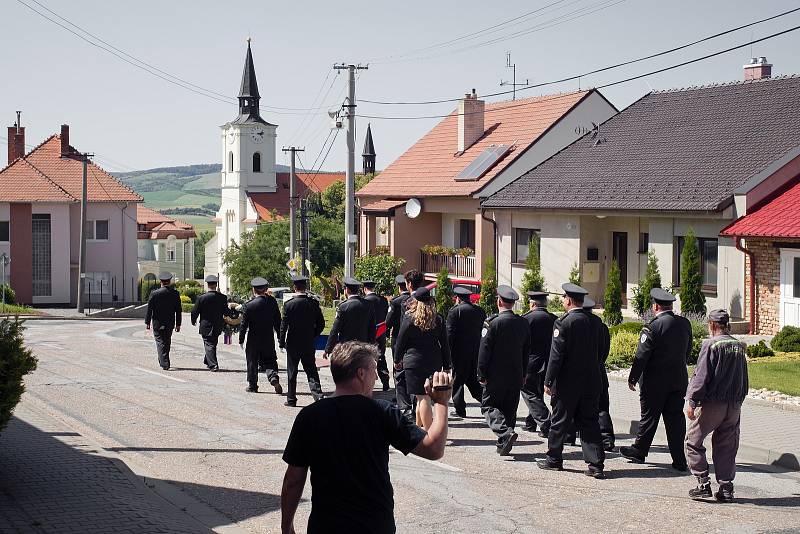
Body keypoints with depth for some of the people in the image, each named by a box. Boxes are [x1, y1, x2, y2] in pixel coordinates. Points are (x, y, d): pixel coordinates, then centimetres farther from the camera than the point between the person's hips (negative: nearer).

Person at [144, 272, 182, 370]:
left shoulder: (154, 294, -9)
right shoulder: (175, 294, -3)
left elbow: (149, 309, -6)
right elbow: (178, 310, -1)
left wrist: (147, 322, 4)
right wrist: (178, 324, 6)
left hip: (158, 323, -2)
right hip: (170, 324, 2)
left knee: (160, 343, 2)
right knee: (167, 342, 17)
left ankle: (164, 364, -8)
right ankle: (164, 361, 28)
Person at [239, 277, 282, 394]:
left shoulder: (248, 305, -13)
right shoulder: (272, 302, -5)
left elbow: (244, 324, -8)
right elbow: (278, 320, 1)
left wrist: (241, 340, 2)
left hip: (253, 340, -2)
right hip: (269, 340, 2)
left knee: (252, 362, 11)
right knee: (269, 361, 12)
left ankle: (252, 385, 18)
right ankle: (274, 377, -13)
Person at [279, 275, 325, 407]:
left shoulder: (289, 304, -12)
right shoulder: (313, 303, -3)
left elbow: (284, 325, -9)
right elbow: (321, 323, 1)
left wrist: (282, 342, 1)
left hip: (293, 344, -2)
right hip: (309, 344, 2)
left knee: (292, 372, 8)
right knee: (311, 371, 7)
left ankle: (291, 399, 13)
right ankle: (318, 395, -8)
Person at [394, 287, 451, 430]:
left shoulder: (409, 319, -7)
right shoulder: (438, 319, 1)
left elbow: (401, 342, 1)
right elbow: (445, 345, 3)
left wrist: (398, 359, 17)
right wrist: (446, 367, 9)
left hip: (414, 363, -4)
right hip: (434, 363, 4)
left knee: (423, 398, -4)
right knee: (424, 396, 17)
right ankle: (418, 428, 30)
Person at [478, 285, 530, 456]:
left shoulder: (495, 322, -14)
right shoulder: (523, 323, 4)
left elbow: (485, 350, -13)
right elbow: (527, 350, 11)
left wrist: (481, 374, -6)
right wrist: (523, 374, 19)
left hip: (496, 375, -6)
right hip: (516, 375, 6)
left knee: (488, 405, 3)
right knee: (509, 409, 12)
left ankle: (505, 432, -19)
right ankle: (503, 445, 16)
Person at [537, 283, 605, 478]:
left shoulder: (563, 322, -13)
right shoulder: (592, 321, 4)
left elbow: (556, 354, -14)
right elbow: (596, 351, 11)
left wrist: (548, 381, -9)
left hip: (567, 382, -5)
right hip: (591, 382, 5)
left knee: (559, 421, 9)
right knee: (590, 422, 7)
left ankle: (554, 459, 21)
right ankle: (596, 464, 3)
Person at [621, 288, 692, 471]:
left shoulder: (653, 327, -16)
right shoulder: (685, 324, 3)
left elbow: (641, 356, -14)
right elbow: (687, 351, 13)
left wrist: (632, 378, -6)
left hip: (655, 381, -5)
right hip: (679, 380, 5)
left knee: (649, 416, 7)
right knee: (675, 418, 8)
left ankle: (639, 451, 23)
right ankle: (680, 460, 8)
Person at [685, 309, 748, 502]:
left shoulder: (711, 344, -11)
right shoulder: (739, 346, 9)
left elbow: (701, 376, -15)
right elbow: (744, 379, 16)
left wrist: (692, 402, -12)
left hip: (712, 403, -6)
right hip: (734, 405, 6)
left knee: (693, 442, 5)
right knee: (726, 447, 12)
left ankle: (703, 484, 0)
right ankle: (726, 488, 12)